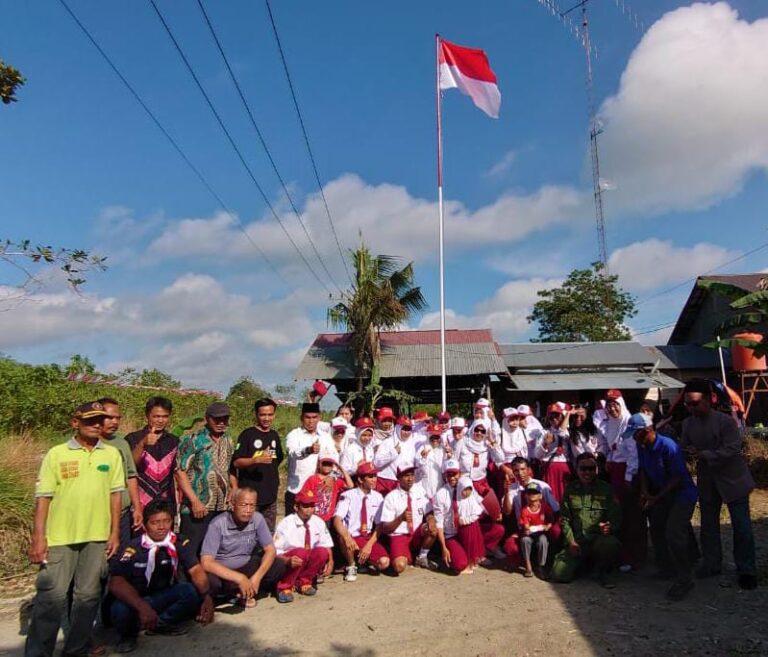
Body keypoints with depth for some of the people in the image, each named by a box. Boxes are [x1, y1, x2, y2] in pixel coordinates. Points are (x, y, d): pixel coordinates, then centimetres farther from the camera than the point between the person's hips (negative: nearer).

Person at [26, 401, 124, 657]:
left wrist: (115, 532, 3)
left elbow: (115, 493, 5)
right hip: (60, 536, -2)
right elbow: (43, 497, -4)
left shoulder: (112, 454, 3)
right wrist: (38, 537, -9)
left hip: (97, 536, 3)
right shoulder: (57, 454, -3)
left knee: (88, 594, 12)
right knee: (52, 595, 1)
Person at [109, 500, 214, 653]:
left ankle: (161, 623, 1)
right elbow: (116, 582, -28)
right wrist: (142, 607, -44)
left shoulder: (178, 544, -9)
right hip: (135, 601, -2)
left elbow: (196, 570, -16)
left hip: (163, 598, 3)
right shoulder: (133, 548, -17)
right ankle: (129, 634, 0)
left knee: (192, 591, -25)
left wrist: (206, 595, -37)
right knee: (121, 610, -36)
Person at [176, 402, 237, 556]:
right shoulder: (193, 440, -8)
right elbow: (181, 472, -12)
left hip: (223, 507, 6)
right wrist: (195, 501, -18)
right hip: (197, 508, -6)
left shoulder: (228, 441, 12)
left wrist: (234, 488, 4)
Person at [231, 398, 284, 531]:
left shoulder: (274, 435, 10)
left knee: (269, 533, 13)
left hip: (270, 494, 6)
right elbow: (236, 462, -15)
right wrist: (257, 460, -29)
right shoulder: (247, 435, -8)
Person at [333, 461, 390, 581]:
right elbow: (337, 520, -21)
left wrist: (369, 545, -15)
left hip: (369, 537, 3)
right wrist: (347, 537, -40)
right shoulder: (348, 496, -10)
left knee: (384, 562, -22)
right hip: (351, 537, -3)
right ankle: (351, 566, -4)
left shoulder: (378, 497, 2)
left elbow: (379, 525, 0)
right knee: (345, 541, -37)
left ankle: (366, 561, 14)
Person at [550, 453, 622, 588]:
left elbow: (616, 517, -3)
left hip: (600, 539, -1)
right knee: (558, 575, -14)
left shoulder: (606, 489, 2)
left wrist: (609, 527, -25)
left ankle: (605, 571, -3)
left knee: (610, 544, -38)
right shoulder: (570, 489, 7)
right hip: (576, 542, 2)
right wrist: (571, 541, -5)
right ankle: (582, 563, 20)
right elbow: (564, 518, 7)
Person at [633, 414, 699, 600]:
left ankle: (684, 580, -3)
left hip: (683, 492, -8)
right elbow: (643, 471, 9)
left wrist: (656, 498, -24)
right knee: (657, 530, 13)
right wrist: (645, 492, -6)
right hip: (662, 493, 8)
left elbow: (677, 477, -24)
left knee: (674, 534, -17)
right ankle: (667, 569, 32)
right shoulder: (641, 447, -5)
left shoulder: (668, 446, -27)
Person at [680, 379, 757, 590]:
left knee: (741, 526, 0)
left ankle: (746, 570, 14)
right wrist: (687, 452, -20)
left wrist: (702, 454, -30)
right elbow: (683, 448, 3)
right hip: (707, 482, 5)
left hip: (732, 479, -5)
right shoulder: (687, 424, 0)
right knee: (708, 525, 14)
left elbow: (732, 449, -23)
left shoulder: (726, 421, -17)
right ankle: (712, 564, 28)